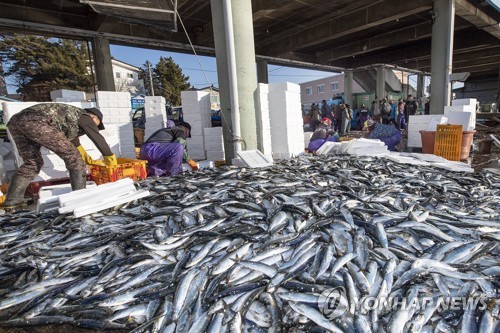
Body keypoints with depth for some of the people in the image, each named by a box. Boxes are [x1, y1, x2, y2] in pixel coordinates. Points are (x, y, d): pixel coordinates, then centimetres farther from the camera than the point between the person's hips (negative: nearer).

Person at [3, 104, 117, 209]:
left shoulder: (71, 120, 38)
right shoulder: (84, 117, 15)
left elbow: (75, 144, 47)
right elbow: (98, 138, 7)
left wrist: (90, 161, 52)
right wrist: (111, 159, 16)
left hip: (16, 121, 10)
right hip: (36, 122, -10)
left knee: (33, 163, 22)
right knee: (72, 156, -3)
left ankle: (13, 199, 18)